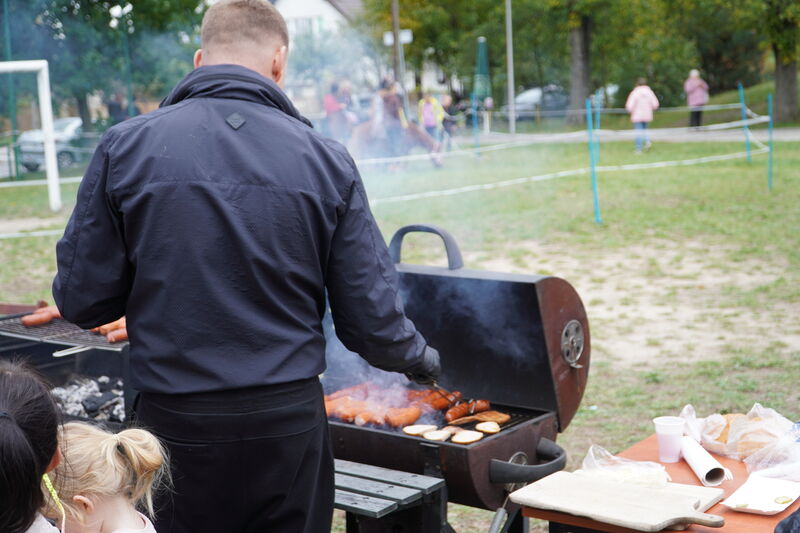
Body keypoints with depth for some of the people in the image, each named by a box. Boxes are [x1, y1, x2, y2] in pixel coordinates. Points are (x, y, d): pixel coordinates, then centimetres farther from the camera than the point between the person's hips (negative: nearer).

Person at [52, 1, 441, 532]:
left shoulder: (125, 148, -6)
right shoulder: (327, 160, -4)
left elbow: (82, 301, -5)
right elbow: (372, 321, -3)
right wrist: (420, 357, 18)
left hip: (176, 423, 0)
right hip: (290, 420, 1)